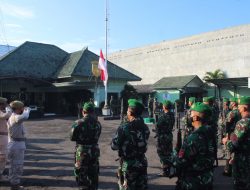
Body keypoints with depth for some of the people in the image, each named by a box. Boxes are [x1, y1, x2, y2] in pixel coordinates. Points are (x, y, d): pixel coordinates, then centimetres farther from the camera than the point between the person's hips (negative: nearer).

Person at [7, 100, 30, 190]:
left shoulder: (11, 117, 11)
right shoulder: (15, 117, -19)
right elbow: (24, 117, -40)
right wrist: (27, 110, -21)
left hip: (14, 145, 10)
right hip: (17, 145, -10)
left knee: (14, 166, 18)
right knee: (17, 167, -1)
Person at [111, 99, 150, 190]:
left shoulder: (124, 127, -17)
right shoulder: (145, 127, 0)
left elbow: (114, 146, -13)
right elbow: (144, 143, 7)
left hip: (128, 164, -5)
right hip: (142, 163, 5)